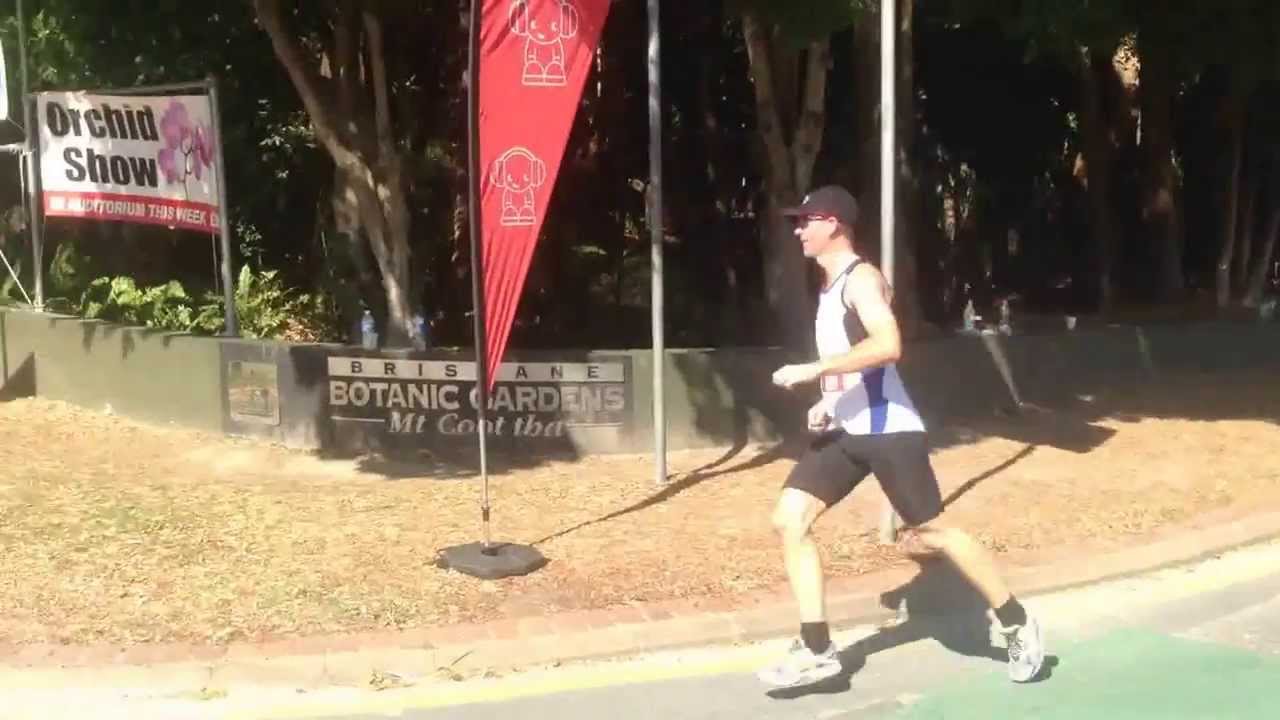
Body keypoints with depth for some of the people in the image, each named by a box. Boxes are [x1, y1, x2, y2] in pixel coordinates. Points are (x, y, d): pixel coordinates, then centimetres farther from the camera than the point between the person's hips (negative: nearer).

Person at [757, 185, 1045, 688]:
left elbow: (888, 346, -30)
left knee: (931, 532, 1)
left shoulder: (862, 278, -13)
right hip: (844, 432, 9)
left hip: (888, 431, -9)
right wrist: (828, 401, 15)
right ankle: (816, 651, 0)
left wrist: (812, 371, -30)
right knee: (788, 519, -4)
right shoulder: (829, 285, 16)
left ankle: (1017, 625, 21)